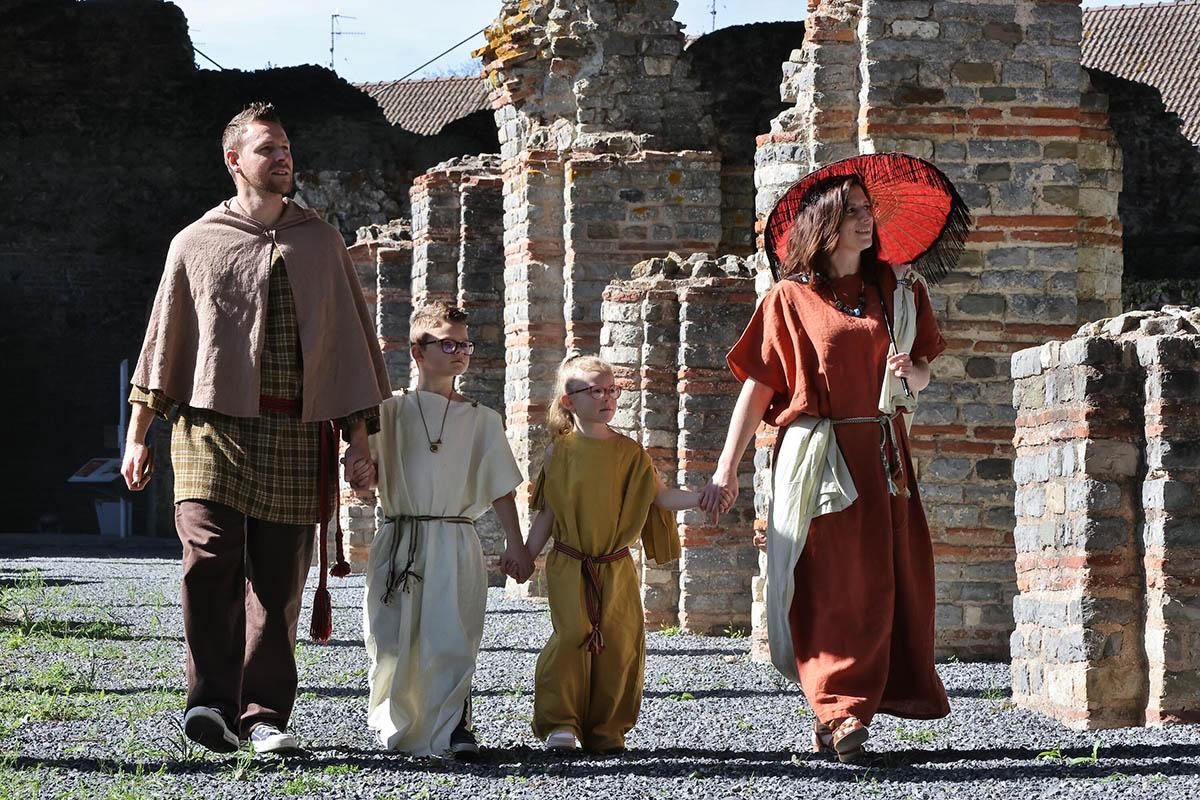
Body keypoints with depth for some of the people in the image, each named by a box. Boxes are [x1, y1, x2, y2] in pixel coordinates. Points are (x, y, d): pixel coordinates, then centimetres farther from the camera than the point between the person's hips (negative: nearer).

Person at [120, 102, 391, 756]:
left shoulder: (321, 243, 14)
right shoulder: (195, 243, 11)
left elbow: (350, 342, 15)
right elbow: (163, 340, 14)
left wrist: (359, 441, 8)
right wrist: (137, 436, 11)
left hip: (295, 436, 1)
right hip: (211, 424, -1)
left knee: (278, 577, -1)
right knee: (209, 555, -18)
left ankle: (263, 713, 4)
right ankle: (211, 701, -15)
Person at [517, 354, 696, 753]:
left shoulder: (629, 452, 6)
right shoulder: (560, 451, 2)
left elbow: (660, 496, 5)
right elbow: (547, 513, 8)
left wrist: (701, 497, -10)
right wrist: (526, 556, 6)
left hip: (617, 568, 2)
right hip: (569, 568, -2)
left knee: (620, 642, -1)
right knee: (572, 637, -15)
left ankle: (607, 730, 9)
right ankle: (560, 724, -7)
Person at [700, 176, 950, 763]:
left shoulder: (895, 290, 13)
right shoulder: (790, 298, 1)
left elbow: (923, 376, 20)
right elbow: (757, 385, 0)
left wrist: (911, 372, -5)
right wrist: (726, 470, -3)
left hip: (882, 453, 4)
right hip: (819, 456, -4)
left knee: (885, 583, 0)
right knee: (830, 588, -7)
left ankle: (838, 716, 11)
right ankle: (837, 713, -1)